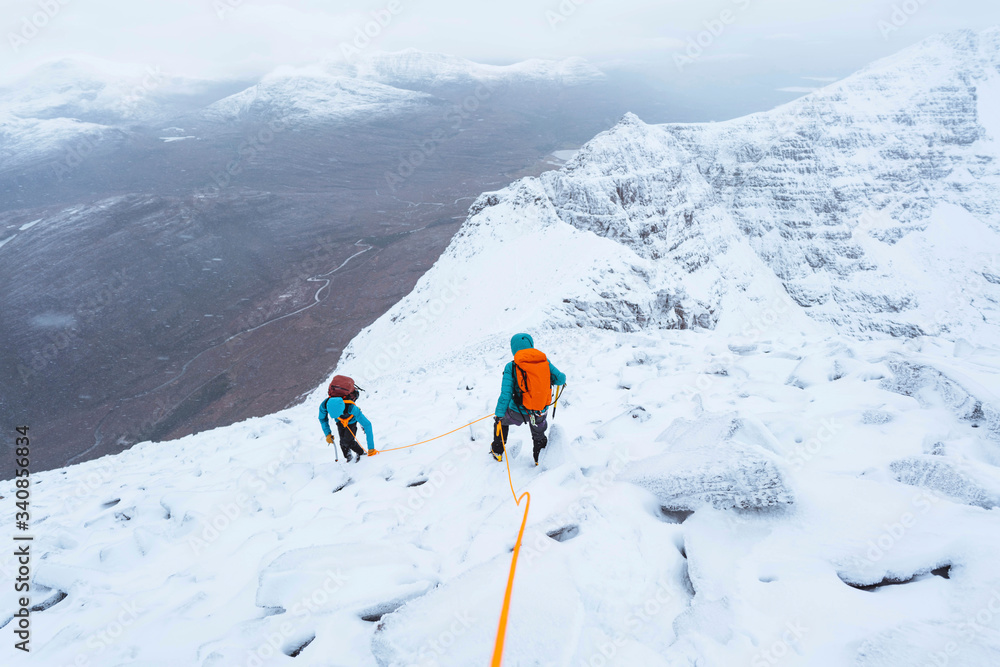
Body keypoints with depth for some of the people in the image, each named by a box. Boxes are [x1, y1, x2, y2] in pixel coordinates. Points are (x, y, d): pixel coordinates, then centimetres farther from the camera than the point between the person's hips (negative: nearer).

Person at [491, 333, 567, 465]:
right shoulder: (545, 361, -8)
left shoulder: (511, 367, -16)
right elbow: (560, 379, -2)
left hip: (518, 412, -2)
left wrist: (498, 414, -7)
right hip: (541, 412, 2)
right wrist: (547, 380, 20)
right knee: (539, 435, 34)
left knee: (501, 420, 31)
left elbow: (505, 394, -17)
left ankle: (498, 452, 42)